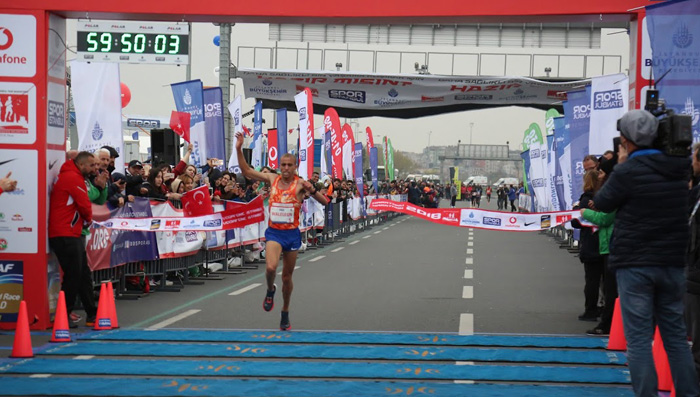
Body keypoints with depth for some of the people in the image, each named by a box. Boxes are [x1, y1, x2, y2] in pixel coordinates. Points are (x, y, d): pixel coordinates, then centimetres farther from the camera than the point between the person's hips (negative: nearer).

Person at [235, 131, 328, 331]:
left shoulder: (300, 184, -5)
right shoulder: (272, 179, 2)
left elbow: (324, 202, -9)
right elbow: (246, 171, 8)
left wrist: (312, 190, -26)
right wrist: (239, 149, -1)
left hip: (292, 234, -1)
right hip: (274, 233, 1)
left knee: (287, 276, 10)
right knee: (271, 267, -25)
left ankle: (285, 313, 30)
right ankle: (270, 290, 10)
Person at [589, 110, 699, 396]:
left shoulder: (628, 172, -13)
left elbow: (602, 203, 0)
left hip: (635, 265, -5)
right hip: (673, 263, 5)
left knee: (639, 339, -2)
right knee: (676, 335, 12)